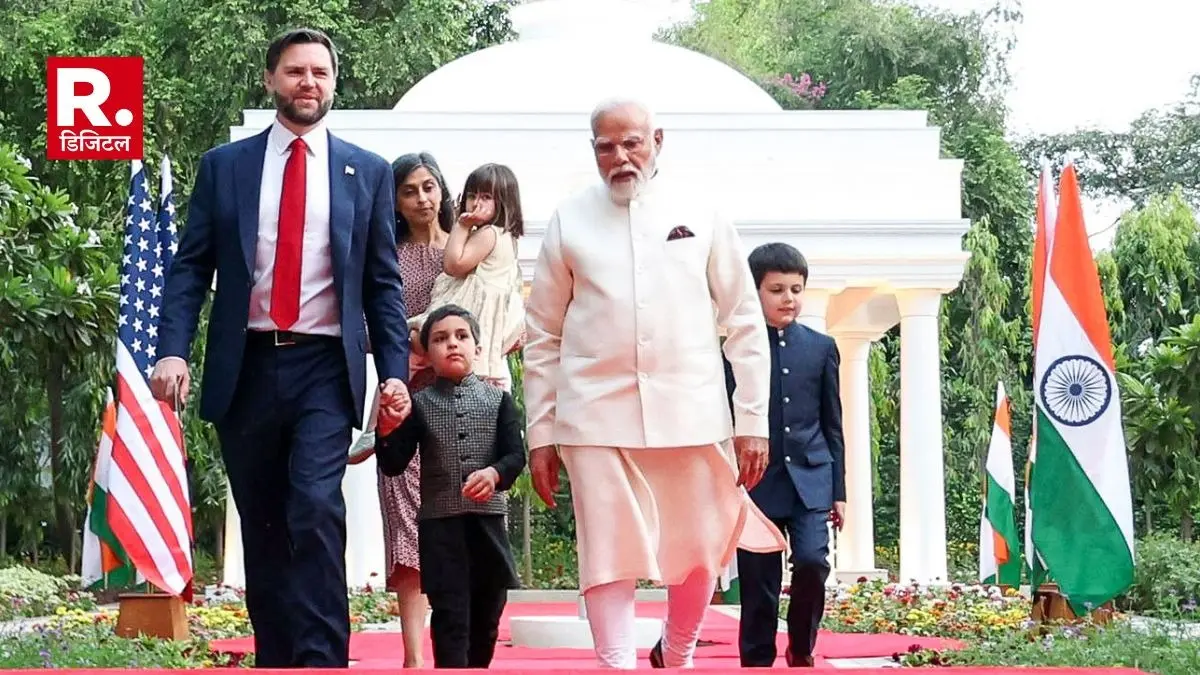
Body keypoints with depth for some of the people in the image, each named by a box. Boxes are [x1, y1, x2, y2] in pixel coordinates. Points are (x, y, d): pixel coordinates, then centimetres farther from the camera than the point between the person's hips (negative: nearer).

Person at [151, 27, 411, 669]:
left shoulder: (367, 172, 9)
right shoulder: (223, 166, 9)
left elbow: (384, 282, 9)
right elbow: (190, 267, 4)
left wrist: (394, 371, -1)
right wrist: (173, 349, -10)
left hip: (325, 369, -2)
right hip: (245, 367, 2)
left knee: (316, 509, -18)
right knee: (261, 526, 7)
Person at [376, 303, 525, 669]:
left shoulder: (498, 399, 6)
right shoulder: (419, 404, 4)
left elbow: (517, 455, -1)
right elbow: (394, 465, 0)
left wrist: (494, 473, -21)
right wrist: (387, 432, -20)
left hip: (487, 520, 2)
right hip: (439, 523, -2)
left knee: (486, 612, 11)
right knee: (449, 614, -7)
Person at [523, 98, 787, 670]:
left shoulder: (699, 212, 7)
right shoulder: (570, 221, 7)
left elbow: (745, 321, 7)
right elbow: (542, 337, 10)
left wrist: (753, 419, 2)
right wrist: (540, 433, 6)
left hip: (691, 414, 1)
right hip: (598, 418, 0)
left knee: (699, 558, 7)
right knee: (610, 561, -5)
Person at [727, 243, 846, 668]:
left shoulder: (821, 348, 8)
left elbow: (832, 425, 11)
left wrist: (839, 490, 8)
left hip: (810, 478, 1)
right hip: (757, 482, -1)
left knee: (812, 561, -16)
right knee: (759, 587, 1)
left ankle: (801, 649, 7)